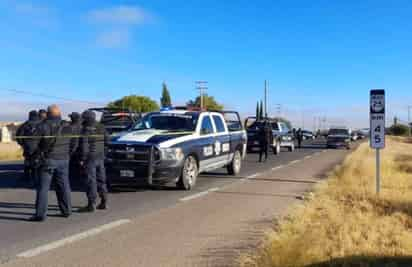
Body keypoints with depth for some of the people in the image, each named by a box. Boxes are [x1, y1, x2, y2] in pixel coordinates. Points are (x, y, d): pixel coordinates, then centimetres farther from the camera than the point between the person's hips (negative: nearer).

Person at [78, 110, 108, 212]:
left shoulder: (86, 129, -13)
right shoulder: (101, 127, 8)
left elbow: (84, 145, -16)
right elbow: (106, 139, 17)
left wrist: (82, 158, -14)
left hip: (90, 158, -7)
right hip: (100, 157, 7)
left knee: (91, 181, -4)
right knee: (101, 179, 14)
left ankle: (91, 204, -3)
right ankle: (104, 202, 19)